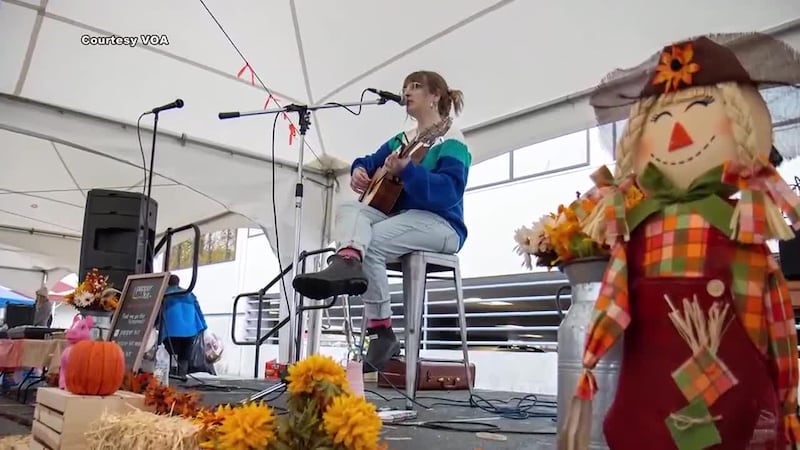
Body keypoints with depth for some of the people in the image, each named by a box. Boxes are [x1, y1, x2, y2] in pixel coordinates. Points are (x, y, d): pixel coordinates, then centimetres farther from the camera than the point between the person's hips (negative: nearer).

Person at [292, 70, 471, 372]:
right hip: (399, 216, 7)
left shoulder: (451, 142, -4)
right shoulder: (401, 140, 23)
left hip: (440, 224, -7)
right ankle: (348, 263, -55)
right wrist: (359, 170, 0)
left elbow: (449, 192, -21)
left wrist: (407, 171, -36)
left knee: (371, 242, -31)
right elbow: (370, 161, 26)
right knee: (350, 210, -23)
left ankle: (381, 330, -36)